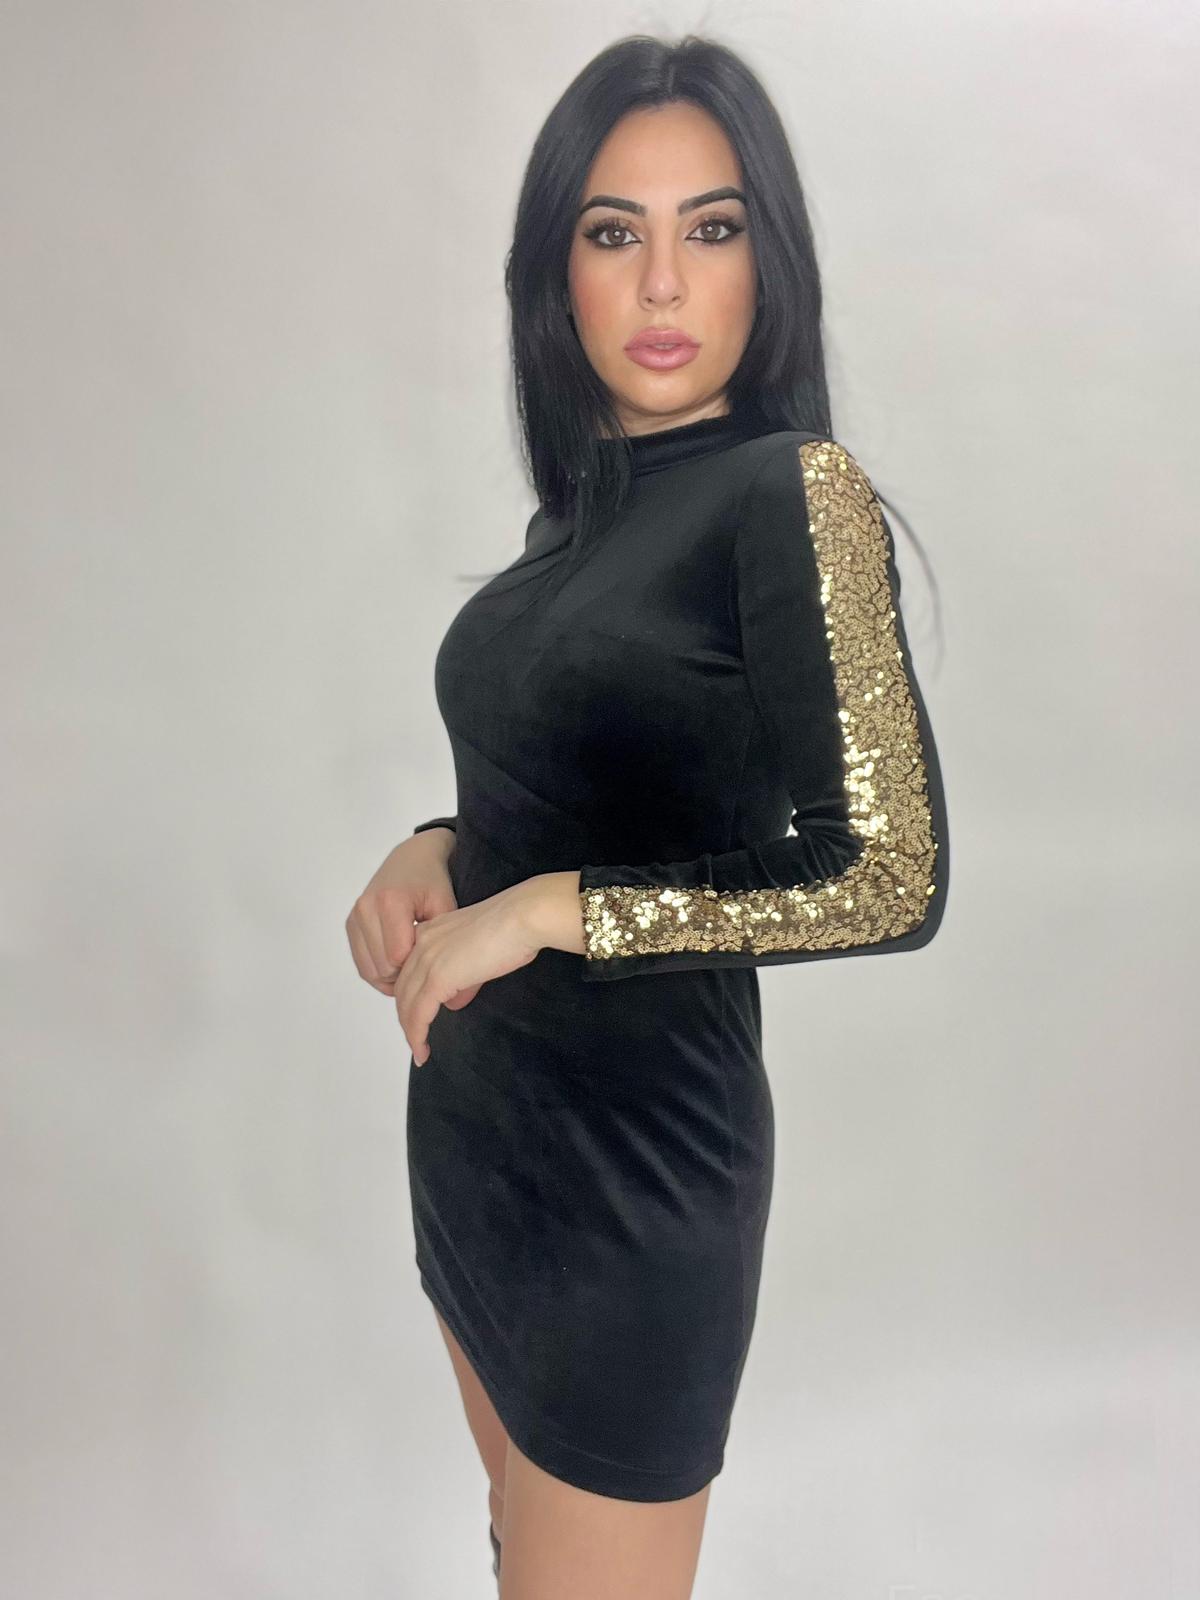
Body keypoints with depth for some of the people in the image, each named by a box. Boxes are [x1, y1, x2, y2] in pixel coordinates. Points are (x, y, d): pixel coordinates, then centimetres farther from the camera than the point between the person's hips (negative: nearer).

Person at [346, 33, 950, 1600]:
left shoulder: (795, 489, -16)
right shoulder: (593, 497, 6)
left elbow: (892, 877, -21)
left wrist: (548, 908, -20)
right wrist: (438, 852, -3)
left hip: (632, 1135, -7)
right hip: (479, 1103, 8)